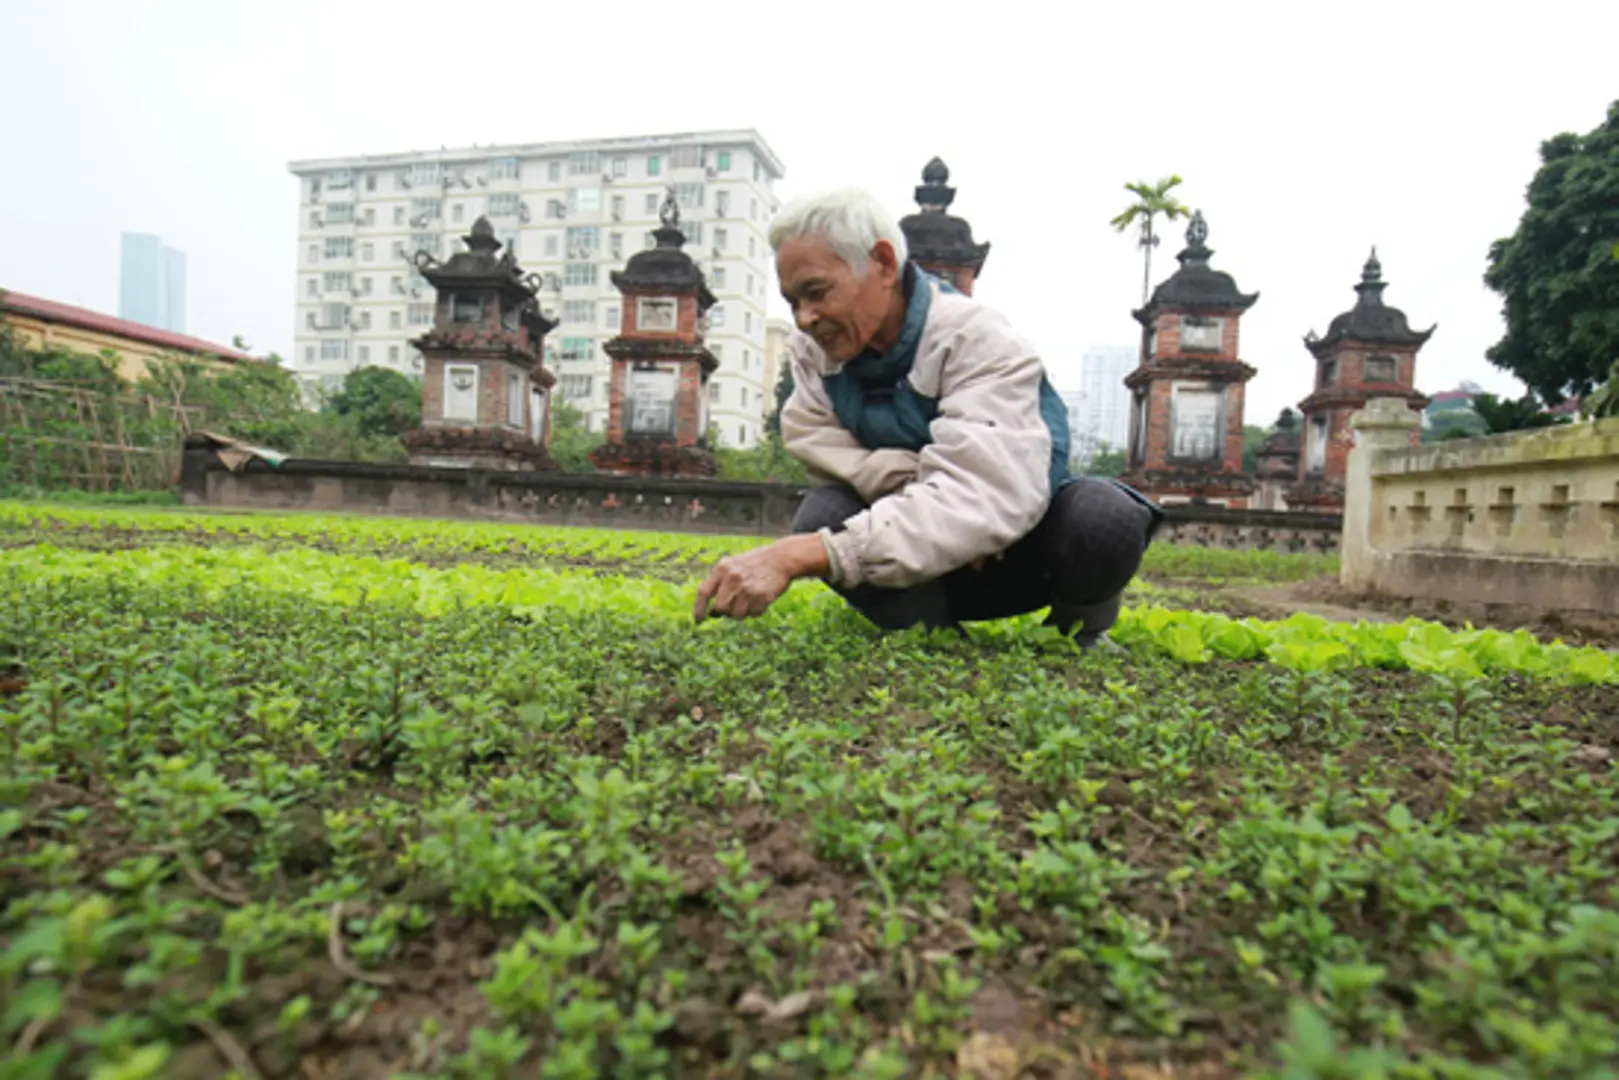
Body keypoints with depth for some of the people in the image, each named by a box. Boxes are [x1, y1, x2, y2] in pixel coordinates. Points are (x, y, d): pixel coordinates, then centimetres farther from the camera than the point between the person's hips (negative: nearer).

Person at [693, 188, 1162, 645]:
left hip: (1018, 547, -2)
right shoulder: (815, 350, -5)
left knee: (1101, 516, -33)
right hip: (922, 563, 3)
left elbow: (984, 497, -40)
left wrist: (797, 555, -50)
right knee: (823, 514, -26)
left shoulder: (977, 341, -23)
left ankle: (1082, 623, 0)